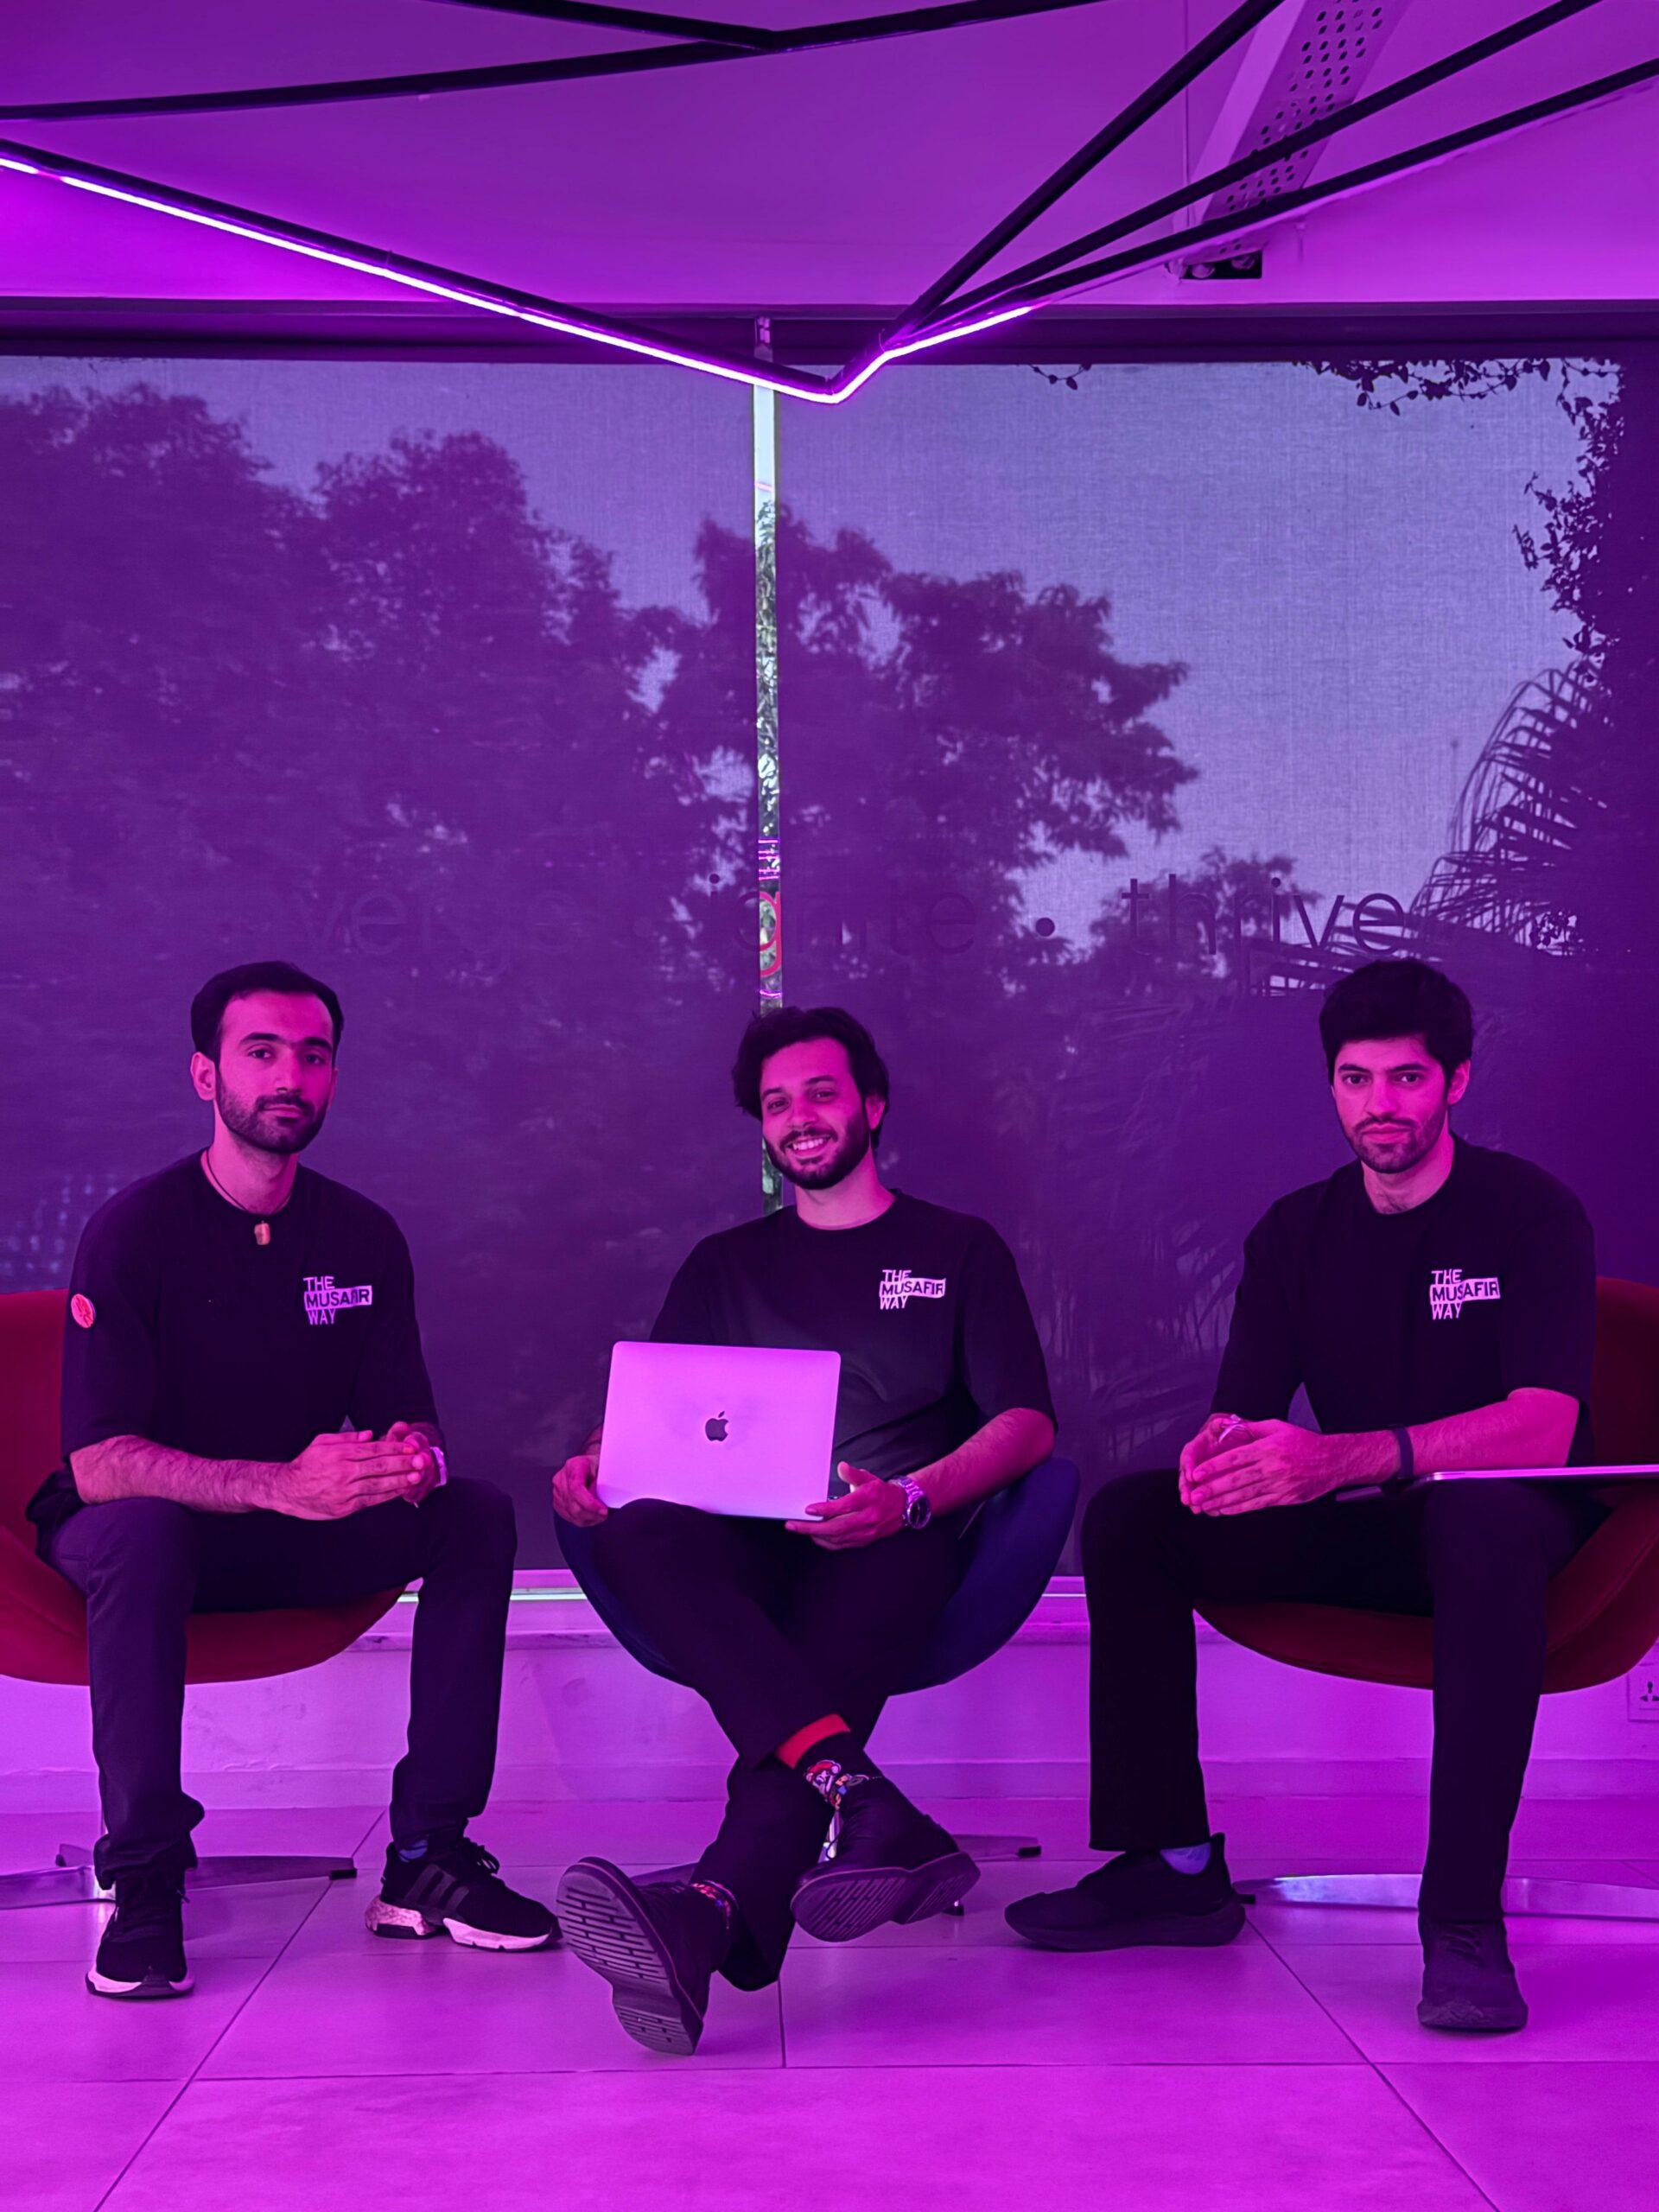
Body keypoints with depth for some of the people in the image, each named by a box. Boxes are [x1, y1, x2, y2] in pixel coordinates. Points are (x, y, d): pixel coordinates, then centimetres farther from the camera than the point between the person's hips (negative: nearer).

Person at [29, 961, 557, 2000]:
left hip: (300, 1532, 5)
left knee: (478, 1514, -16)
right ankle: (143, 1883, -29)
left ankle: (427, 1857, -16)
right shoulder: (135, 1231, -16)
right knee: (143, 1530, -38)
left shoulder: (364, 1236, 0)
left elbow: (410, 1416, 2)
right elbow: (100, 1461, -25)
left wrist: (414, 1457, -26)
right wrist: (281, 1484, -40)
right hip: (149, 1527, -5)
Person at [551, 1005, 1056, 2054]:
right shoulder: (725, 1267, 26)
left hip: (889, 1547, -2)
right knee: (631, 1536, -34)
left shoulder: (958, 1249, 18)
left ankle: (709, 1917, -64)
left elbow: (1028, 1422, 6)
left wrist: (909, 1499, -15)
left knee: (829, 1652, -37)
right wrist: (595, 1463, -9)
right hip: (749, 1549, 3)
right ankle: (868, 1805, -51)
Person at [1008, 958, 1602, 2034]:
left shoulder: (1530, 1212, -11)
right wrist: (1219, 1454, -29)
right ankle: (1174, 1864, -11)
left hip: (1498, 1520, -5)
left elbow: (1542, 1425, -24)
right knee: (1130, 1518, -13)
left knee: (1483, 1517, -41)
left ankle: (1464, 1918, -39)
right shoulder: (1297, 1232, 5)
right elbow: (1238, 1415, 0)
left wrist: (1343, 1458, -40)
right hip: (1358, 1535, 5)